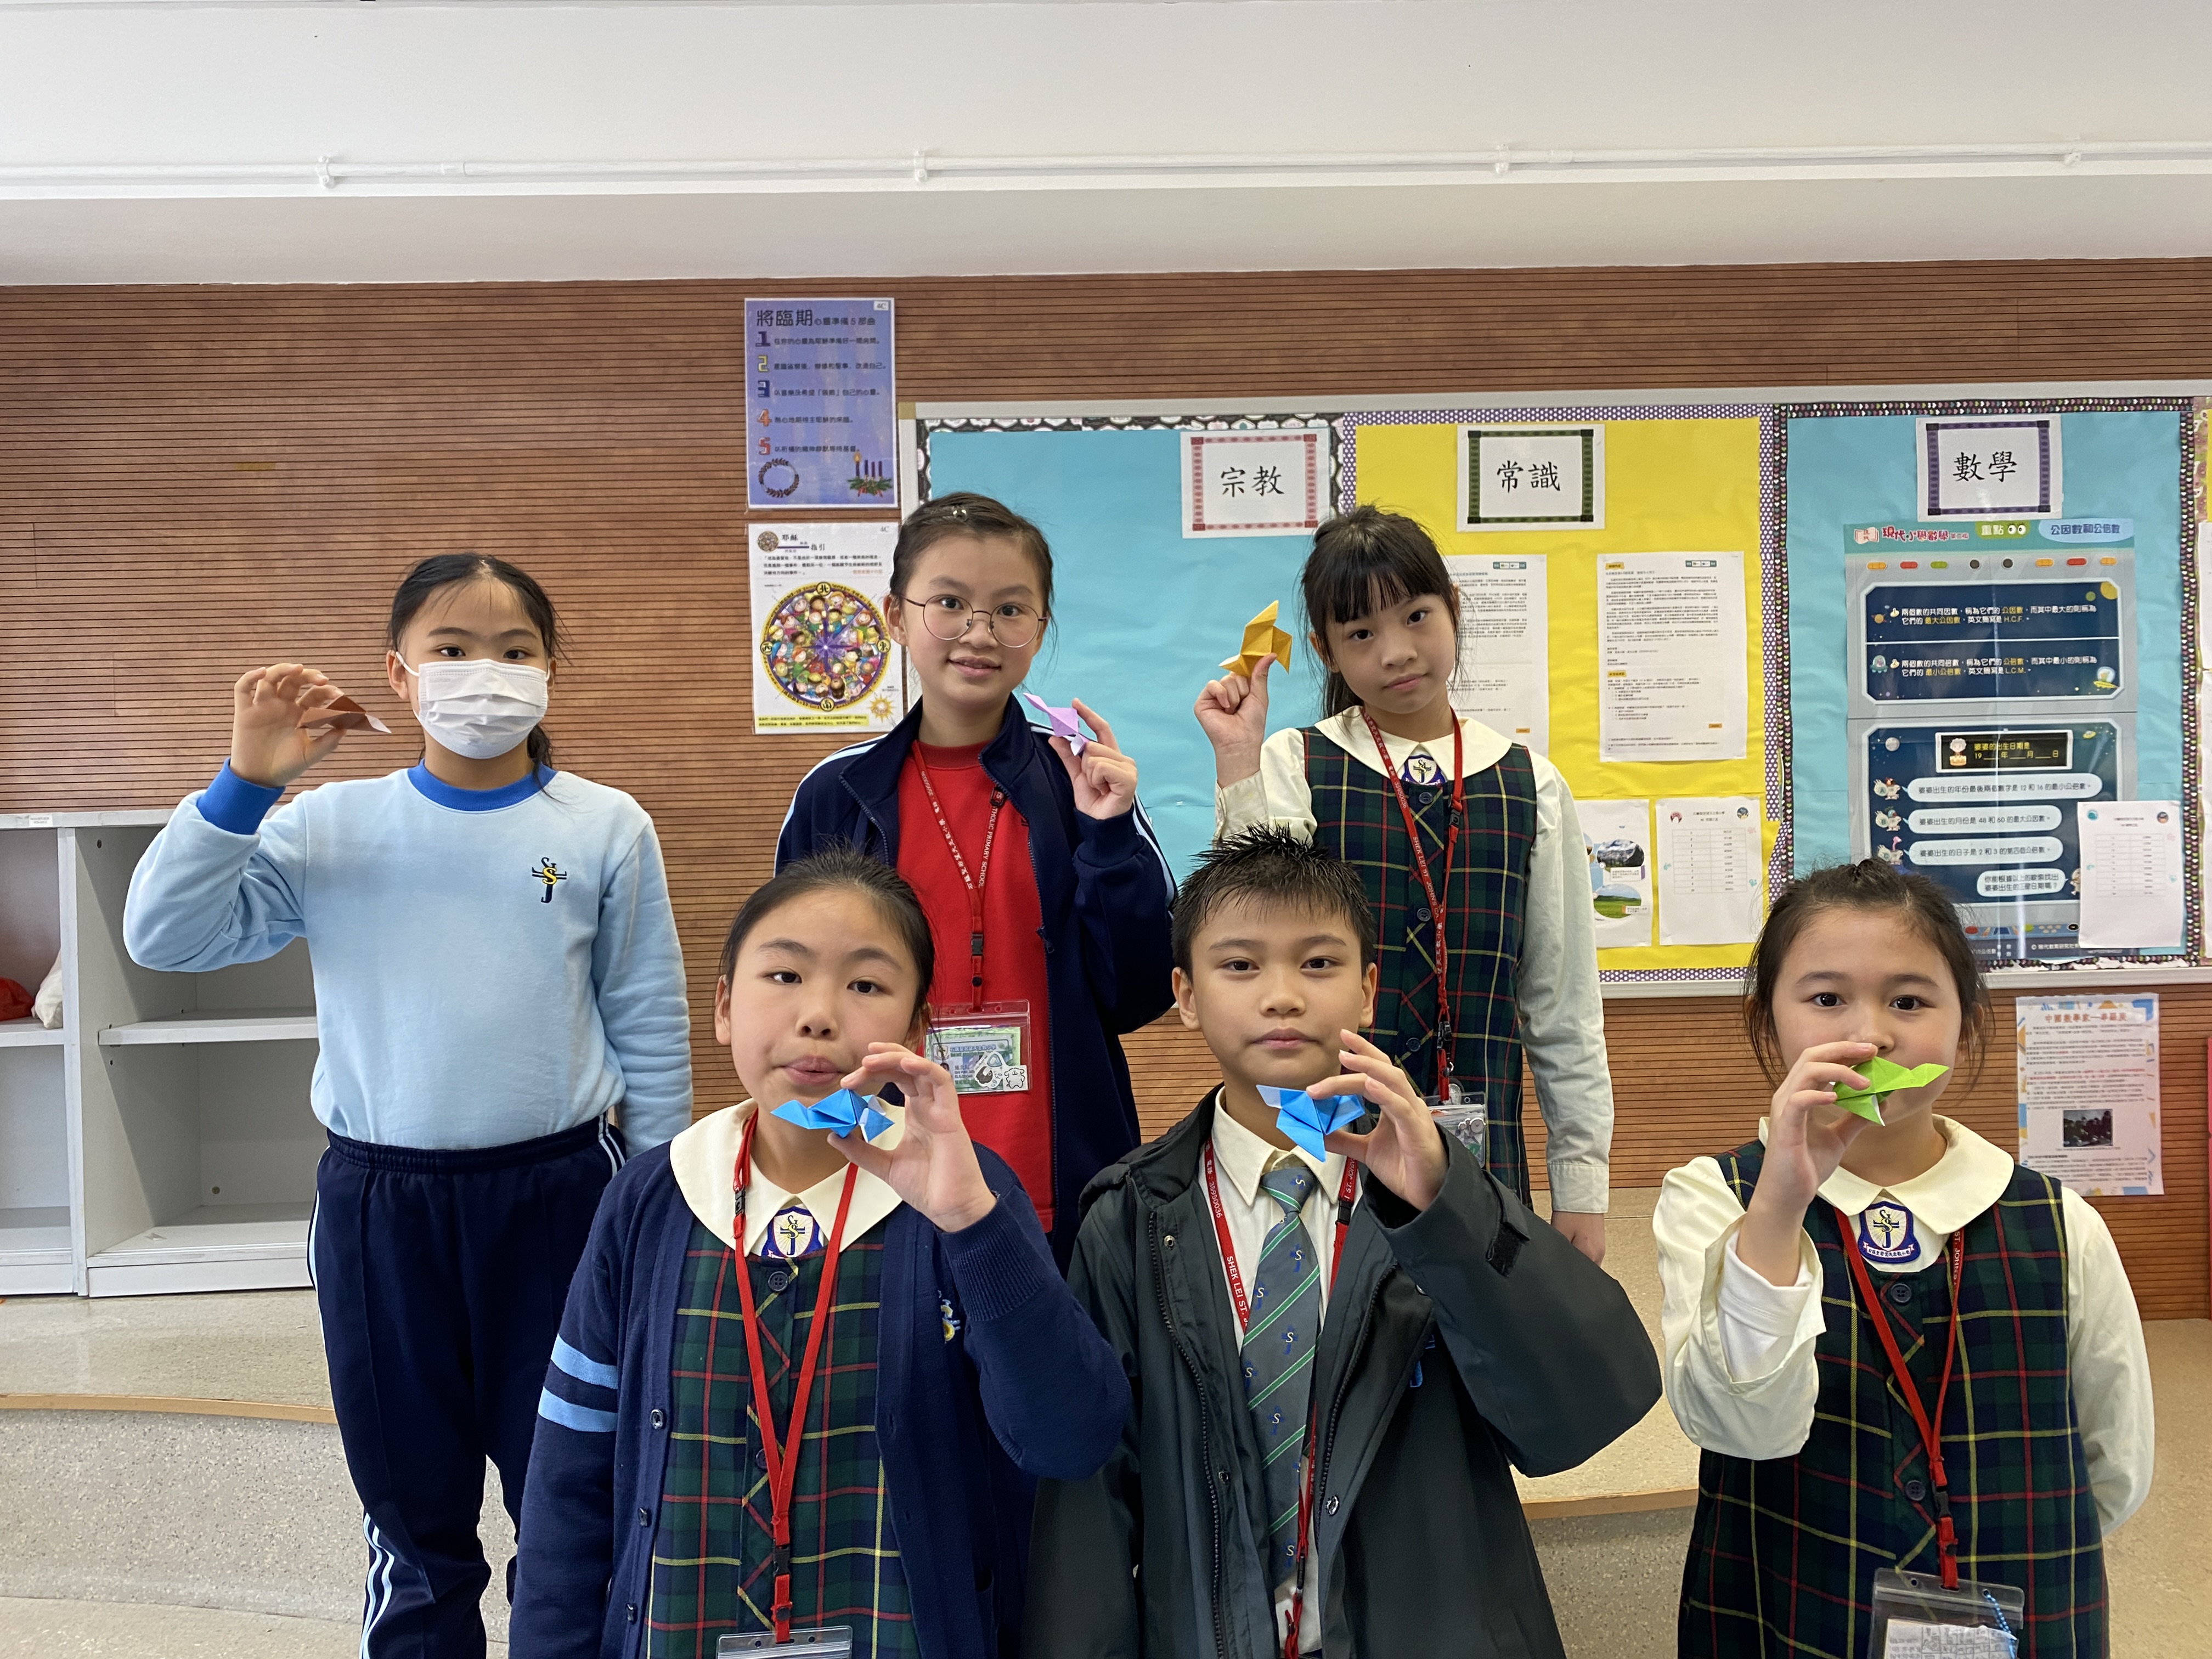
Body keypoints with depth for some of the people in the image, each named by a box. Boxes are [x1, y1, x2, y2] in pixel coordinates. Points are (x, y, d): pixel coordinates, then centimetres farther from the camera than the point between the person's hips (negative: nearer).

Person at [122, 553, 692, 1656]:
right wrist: (245, 782, -12)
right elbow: (164, 935, -3)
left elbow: (650, 1030, 1)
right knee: (413, 1508, 17)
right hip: (379, 1203, 2)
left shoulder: (606, 829, -2)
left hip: (557, 1192, -1)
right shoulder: (330, 825, 2)